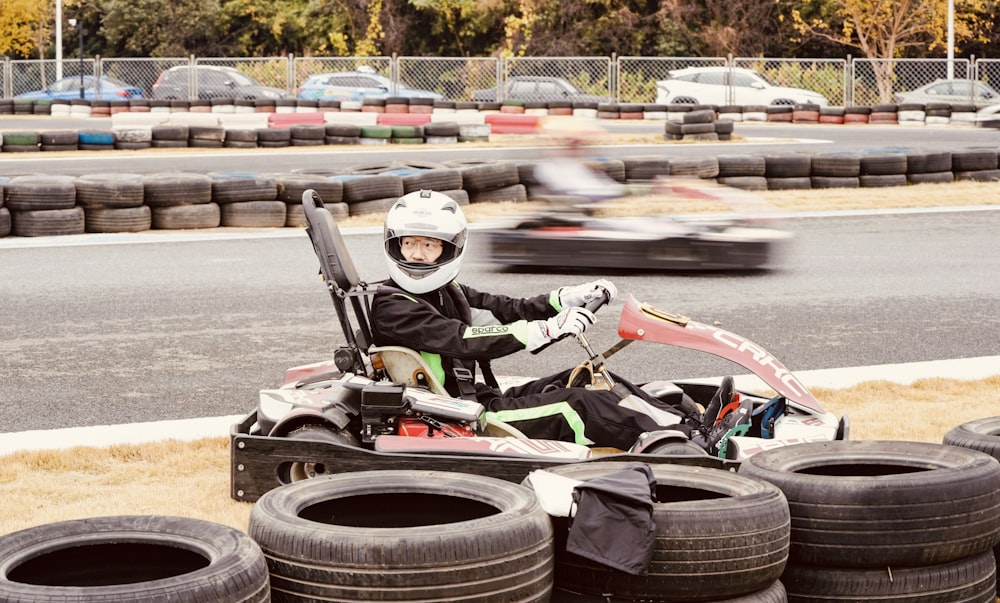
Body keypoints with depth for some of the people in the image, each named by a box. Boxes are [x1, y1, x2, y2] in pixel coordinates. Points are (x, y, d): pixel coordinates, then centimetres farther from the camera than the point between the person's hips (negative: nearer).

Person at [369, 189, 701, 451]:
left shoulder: (449, 293, 15)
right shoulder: (391, 308, -14)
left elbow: (508, 310, 10)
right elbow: (463, 341, -25)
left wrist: (572, 296, -4)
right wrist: (548, 330, -29)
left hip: (482, 398, 9)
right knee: (577, 406, -20)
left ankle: (692, 426, -5)